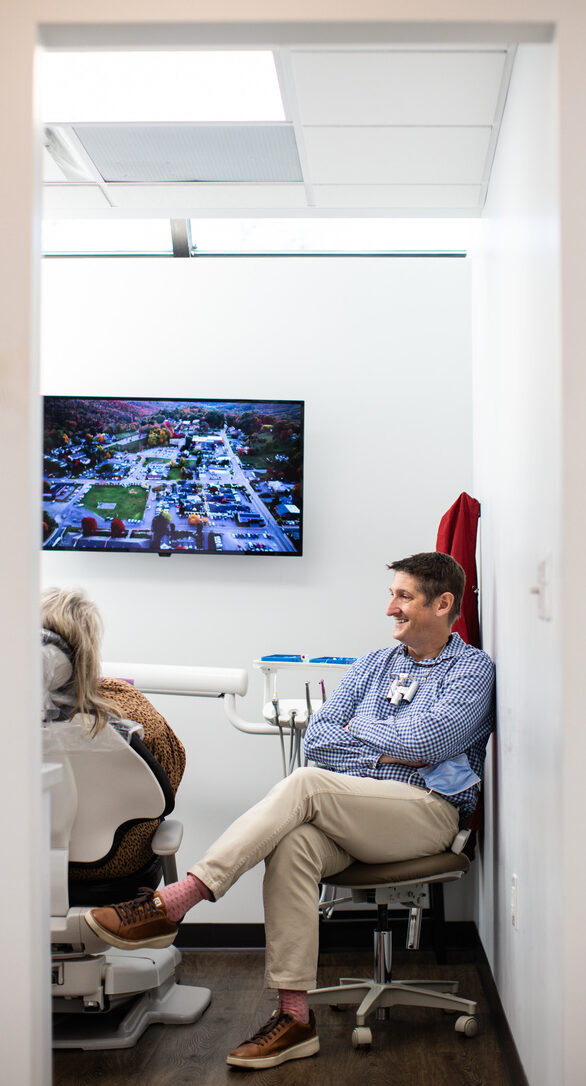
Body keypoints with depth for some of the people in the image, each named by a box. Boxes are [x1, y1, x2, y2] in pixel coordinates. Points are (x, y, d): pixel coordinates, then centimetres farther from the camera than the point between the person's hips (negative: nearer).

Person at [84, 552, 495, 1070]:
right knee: (294, 845, -31)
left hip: (426, 812, -5)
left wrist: (358, 727, 5)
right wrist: (384, 752, -2)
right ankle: (294, 1017, -28)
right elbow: (317, 739, 12)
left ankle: (170, 904, -32)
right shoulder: (373, 665, 24)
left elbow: (420, 741, -10)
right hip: (348, 815, 5)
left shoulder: (472, 668, 6)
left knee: (305, 783, -30)